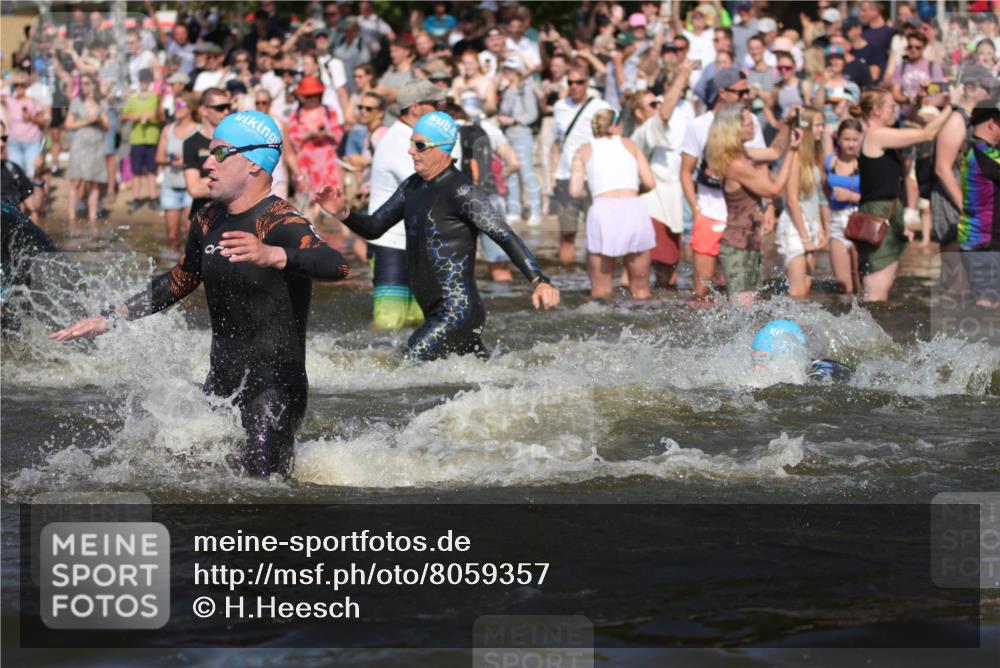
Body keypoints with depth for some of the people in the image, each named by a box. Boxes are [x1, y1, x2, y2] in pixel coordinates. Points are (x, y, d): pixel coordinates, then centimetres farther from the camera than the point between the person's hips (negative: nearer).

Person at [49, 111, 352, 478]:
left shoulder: (279, 222, -16)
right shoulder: (209, 221, 10)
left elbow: (337, 266, -35)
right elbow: (177, 283, 27)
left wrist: (272, 256, -52)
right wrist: (109, 319, 25)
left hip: (276, 384, -8)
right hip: (220, 384, 8)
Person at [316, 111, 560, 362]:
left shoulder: (461, 192, -14)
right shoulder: (413, 187, 12)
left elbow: (506, 237, -20)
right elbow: (374, 228, 20)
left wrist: (539, 281, -32)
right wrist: (344, 214, -1)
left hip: (457, 312, -9)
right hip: (436, 313, 9)